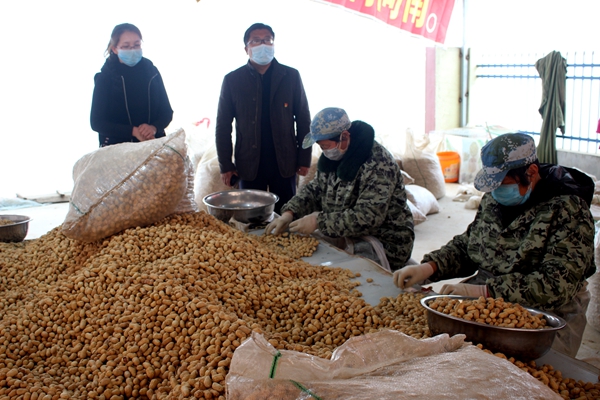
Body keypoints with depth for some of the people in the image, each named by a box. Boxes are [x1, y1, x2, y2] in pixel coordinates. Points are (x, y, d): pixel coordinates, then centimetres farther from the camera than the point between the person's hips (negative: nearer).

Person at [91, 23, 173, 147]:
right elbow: (97, 122, -1)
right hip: (117, 148, -2)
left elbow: (166, 112, 12)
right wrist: (133, 131, -14)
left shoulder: (151, 72, 8)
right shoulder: (105, 78, 2)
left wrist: (154, 128, -11)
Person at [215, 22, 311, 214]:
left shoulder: (291, 76, 1)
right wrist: (225, 165, -2)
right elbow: (223, 126, 2)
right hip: (249, 164, 0)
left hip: (284, 162, 0)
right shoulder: (232, 80, 0)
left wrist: (304, 159, 0)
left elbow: (303, 119, 4)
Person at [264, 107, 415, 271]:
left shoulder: (378, 165, -24)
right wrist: (289, 213, -6)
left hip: (385, 243, -8)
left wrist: (318, 221, -28)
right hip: (346, 235, 8)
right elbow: (314, 189, 12)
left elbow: (367, 218, -30)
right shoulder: (333, 156, 2)